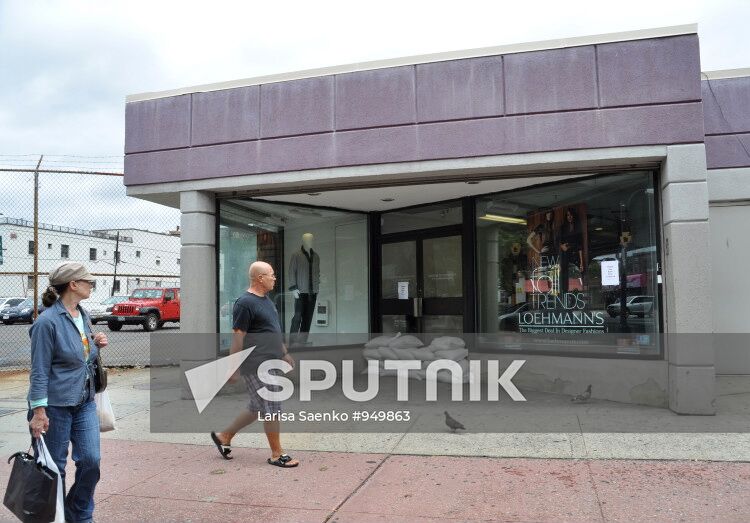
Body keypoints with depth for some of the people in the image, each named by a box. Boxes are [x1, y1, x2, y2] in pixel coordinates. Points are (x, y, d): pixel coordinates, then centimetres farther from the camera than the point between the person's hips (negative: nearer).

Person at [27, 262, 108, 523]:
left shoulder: (84, 315, 8)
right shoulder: (47, 321, -15)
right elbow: (39, 370, -14)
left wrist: (96, 344, 1)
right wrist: (39, 411, -16)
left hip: (85, 401, 7)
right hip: (56, 404, -6)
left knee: (91, 459, 3)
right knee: (56, 466, 7)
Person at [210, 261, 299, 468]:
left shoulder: (266, 300, 15)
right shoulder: (245, 303, -15)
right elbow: (237, 337, -17)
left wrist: (284, 353, 22)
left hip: (269, 363, 10)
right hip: (256, 366, -10)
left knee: (257, 408, 17)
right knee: (271, 410, -2)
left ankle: (224, 436, 31)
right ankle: (277, 455, 10)